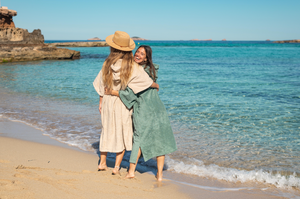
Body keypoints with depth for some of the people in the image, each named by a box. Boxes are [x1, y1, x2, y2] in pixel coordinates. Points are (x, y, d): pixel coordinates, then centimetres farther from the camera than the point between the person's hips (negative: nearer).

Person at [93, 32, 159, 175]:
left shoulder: (107, 63, -5)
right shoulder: (132, 67, -15)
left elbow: (101, 85, 3)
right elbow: (147, 82, -7)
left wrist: (101, 102, 14)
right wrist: (156, 85, 14)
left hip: (108, 101, 3)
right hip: (123, 103, -3)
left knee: (107, 131, 18)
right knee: (123, 134, 10)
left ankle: (102, 163, 27)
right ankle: (116, 167, 12)